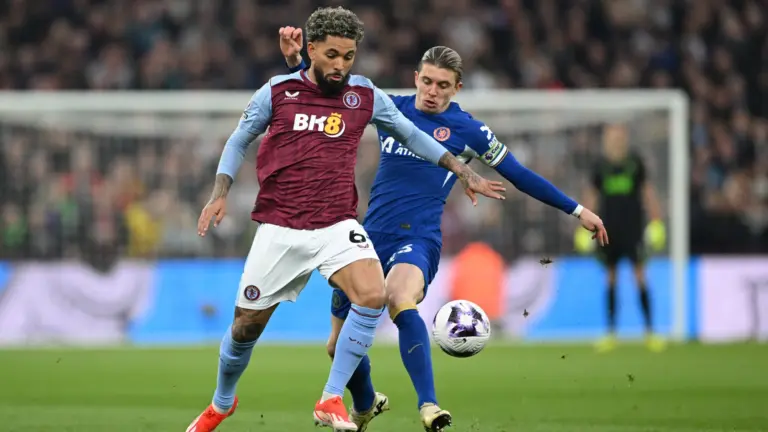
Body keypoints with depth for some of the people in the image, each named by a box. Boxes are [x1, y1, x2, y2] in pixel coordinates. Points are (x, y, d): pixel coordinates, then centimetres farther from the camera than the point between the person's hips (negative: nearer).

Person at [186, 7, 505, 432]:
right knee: (246, 326, 6)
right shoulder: (277, 93, 1)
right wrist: (220, 193, 0)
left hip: (337, 225, 0)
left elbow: (412, 136, 18)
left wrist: (464, 172, 17)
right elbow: (239, 141, 13)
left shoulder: (365, 96, 5)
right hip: (279, 230, 0)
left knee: (372, 295, -28)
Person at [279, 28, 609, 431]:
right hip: (371, 237, 5)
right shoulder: (390, 108, 10)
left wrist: (577, 210, 9)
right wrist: (296, 61, -1)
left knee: (399, 300, -39)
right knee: (338, 344, 9)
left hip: (417, 240, -5)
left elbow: (519, 175, 8)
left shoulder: (467, 130, 2)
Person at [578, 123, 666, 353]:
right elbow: (591, 197, 11)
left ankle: (650, 332, -4)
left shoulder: (635, 162, 2)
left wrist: (657, 223, 2)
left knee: (640, 274, -7)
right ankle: (610, 333, 10)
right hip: (608, 230, 1)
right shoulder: (600, 166, 4)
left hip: (633, 228, -1)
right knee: (610, 279, 4)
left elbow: (647, 192, 7)